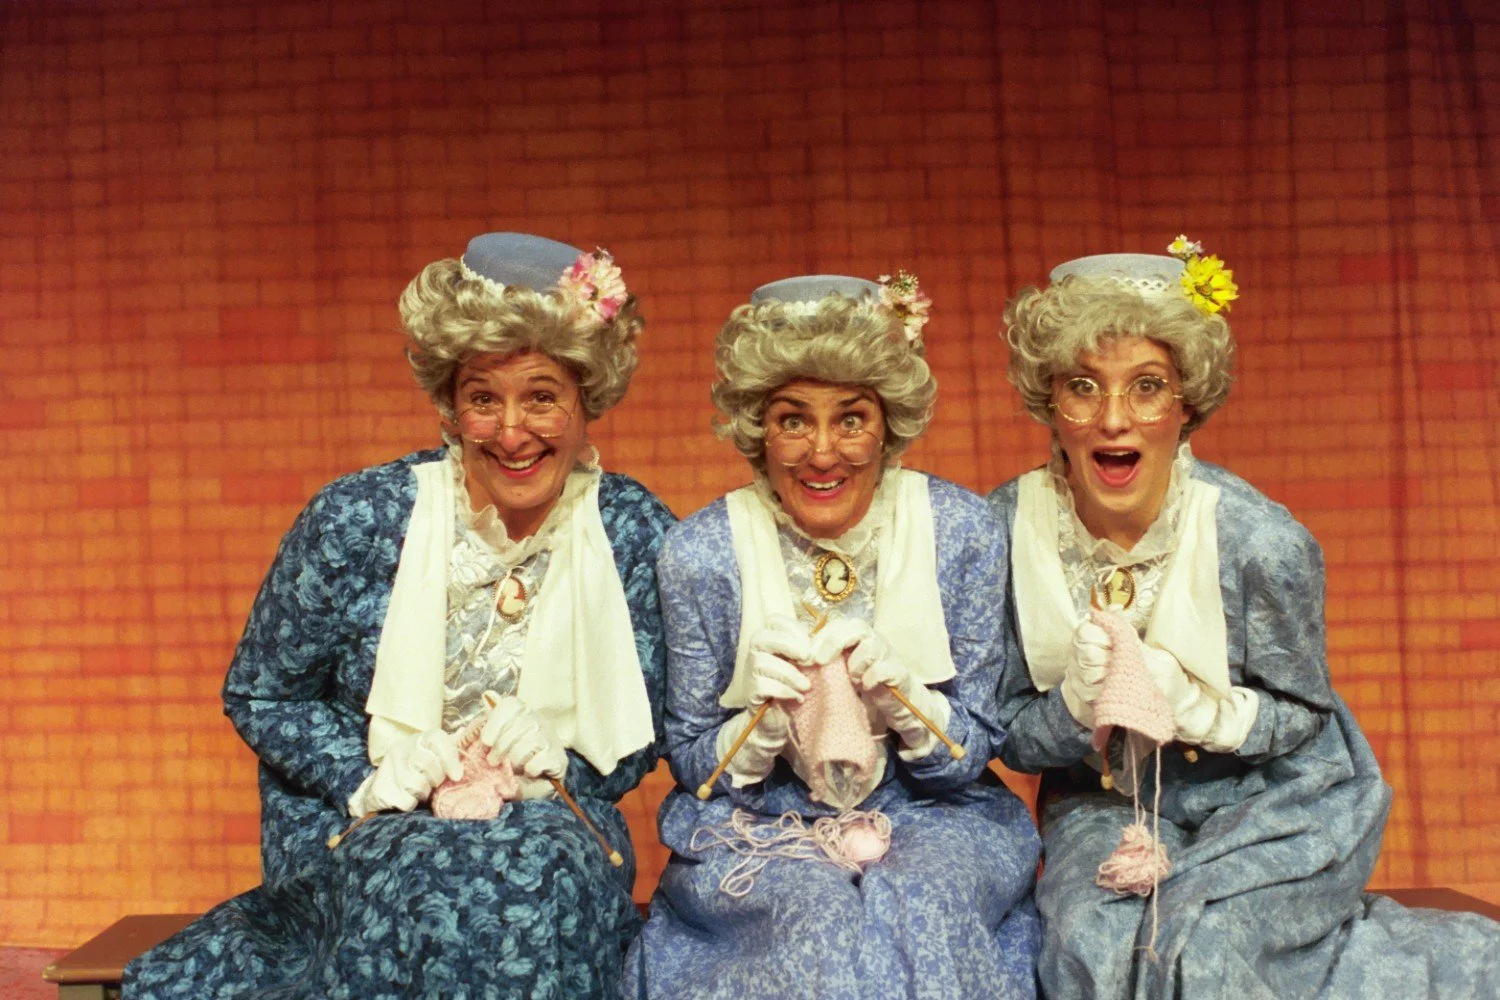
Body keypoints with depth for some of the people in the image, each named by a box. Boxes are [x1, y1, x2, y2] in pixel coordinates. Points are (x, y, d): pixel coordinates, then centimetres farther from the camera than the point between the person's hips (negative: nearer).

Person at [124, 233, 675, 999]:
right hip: (350, 832, -1)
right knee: (430, 886, -34)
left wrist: (554, 764, -16)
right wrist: (372, 777, -13)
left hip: (547, 830, 1)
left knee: (540, 883, -33)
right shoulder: (356, 520, -8)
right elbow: (256, 697, 3)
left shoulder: (637, 534, -4)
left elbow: (636, 740, 4)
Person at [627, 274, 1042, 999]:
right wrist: (766, 721, -23)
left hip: (932, 820, 1)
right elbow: (693, 767, -1)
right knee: (820, 921, -30)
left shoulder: (960, 531, -9)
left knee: (928, 907, -30)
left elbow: (971, 756, -2)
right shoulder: (701, 553, -11)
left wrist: (905, 700, -24)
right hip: (757, 830, 0)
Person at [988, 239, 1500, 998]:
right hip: (1106, 800, 2)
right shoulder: (1007, 529, -13)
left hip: (1273, 792, -2)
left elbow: (1301, 715, -7)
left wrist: (1192, 705, -27)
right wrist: (1076, 706, -29)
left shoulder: (1261, 541, -19)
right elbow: (1010, 736, -6)